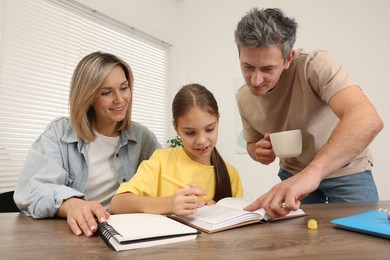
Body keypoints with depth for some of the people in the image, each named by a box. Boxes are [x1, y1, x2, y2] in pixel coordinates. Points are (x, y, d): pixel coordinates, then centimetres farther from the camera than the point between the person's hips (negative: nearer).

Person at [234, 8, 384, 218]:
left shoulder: (316, 66, -29)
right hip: (292, 174, 4)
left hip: (346, 171, -3)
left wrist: (312, 171, -58)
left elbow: (368, 119, -44)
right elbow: (252, 142, 6)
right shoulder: (243, 98, -11)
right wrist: (258, 151, -19)